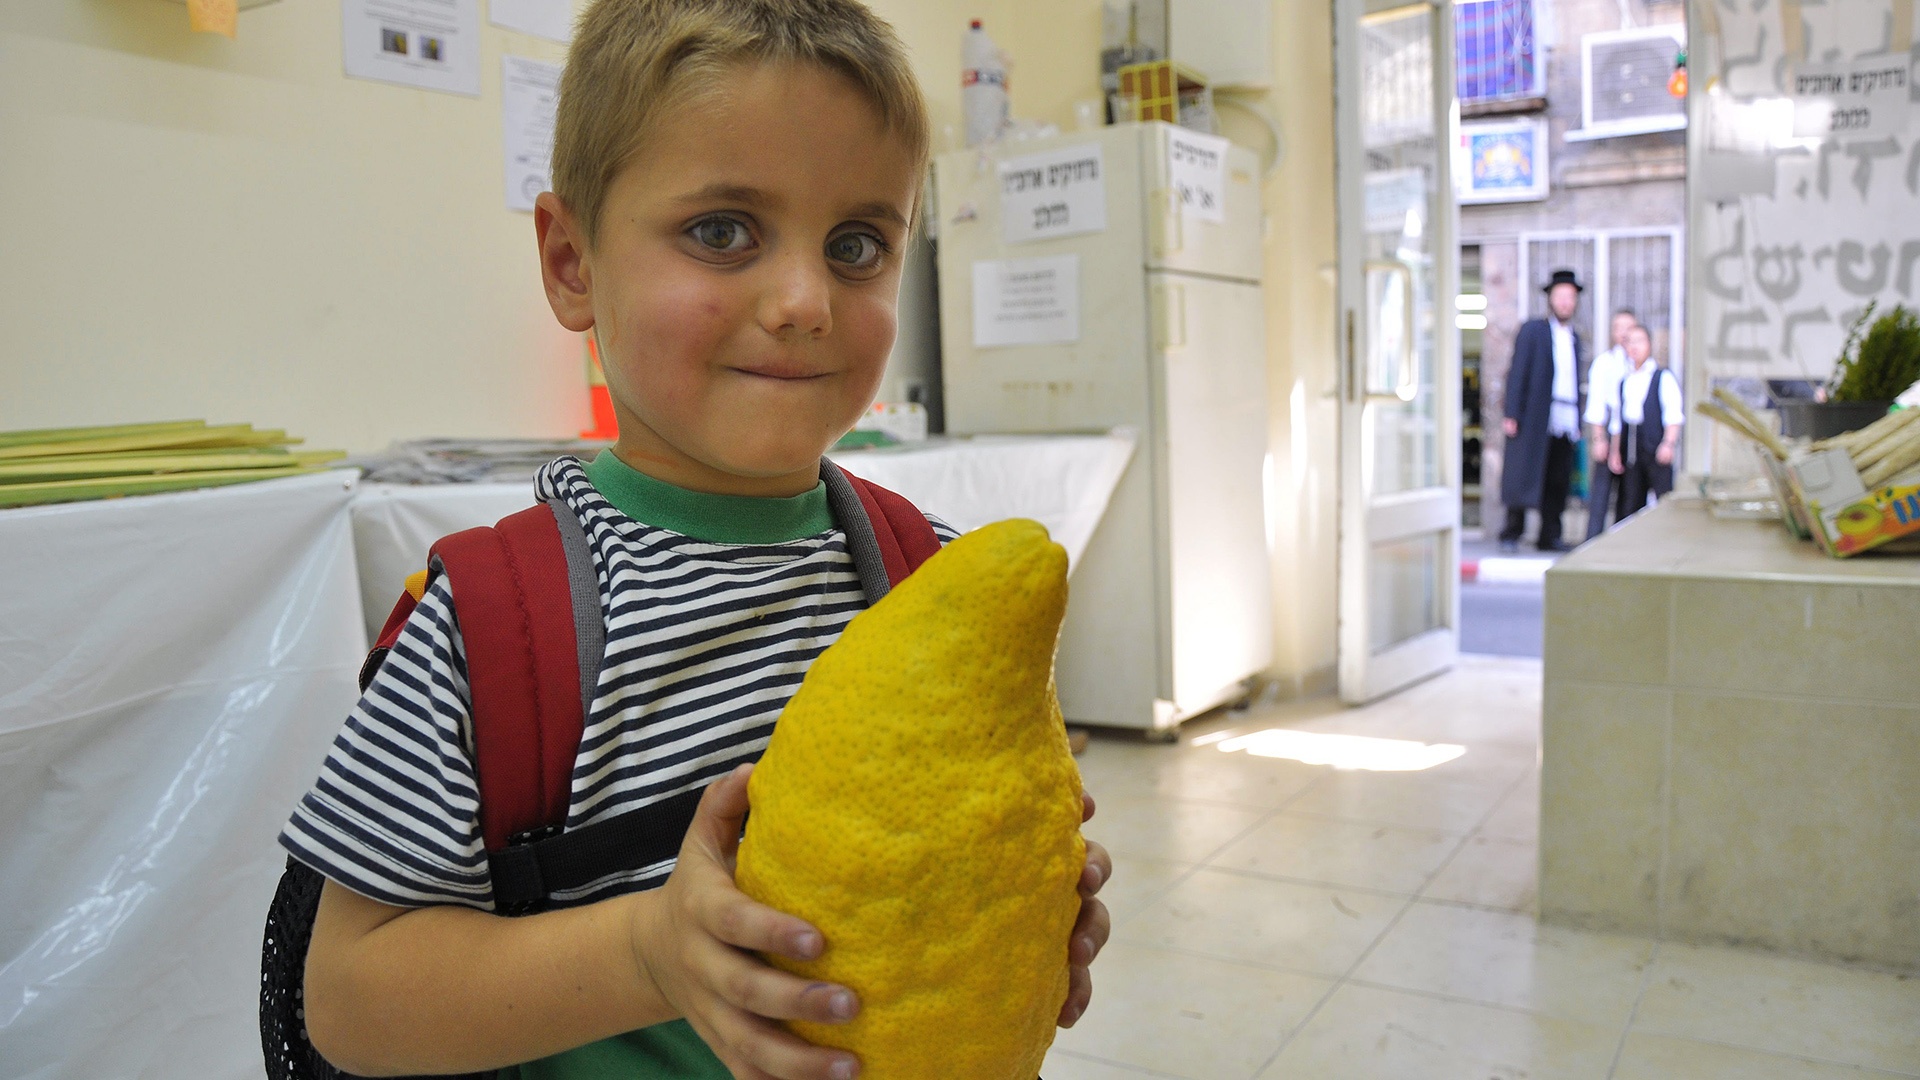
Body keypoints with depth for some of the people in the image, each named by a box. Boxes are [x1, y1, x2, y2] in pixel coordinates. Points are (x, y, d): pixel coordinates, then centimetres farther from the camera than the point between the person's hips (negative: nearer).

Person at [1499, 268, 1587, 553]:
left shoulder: (1574, 338, 19)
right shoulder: (1532, 330, 3)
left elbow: (1576, 381, 18)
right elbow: (1517, 373, -3)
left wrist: (1577, 422, 11)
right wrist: (1511, 415, -11)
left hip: (1565, 423, 5)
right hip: (1535, 420, -5)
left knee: (1558, 482, 4)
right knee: (1523, 478, -5)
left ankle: (1550, 536, 12)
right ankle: (1511, 535, 2)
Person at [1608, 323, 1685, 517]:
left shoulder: (1663, 378, 3)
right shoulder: (1624, 382, 18)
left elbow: (1673, 414, -6)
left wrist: (1668, 443, -17)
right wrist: (1615, 451, 13)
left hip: (1656, 450, -5)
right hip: (1630, 455, 5)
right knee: (1630, 505, 5)